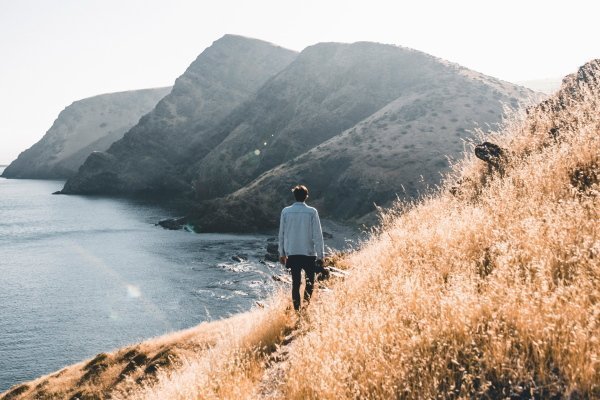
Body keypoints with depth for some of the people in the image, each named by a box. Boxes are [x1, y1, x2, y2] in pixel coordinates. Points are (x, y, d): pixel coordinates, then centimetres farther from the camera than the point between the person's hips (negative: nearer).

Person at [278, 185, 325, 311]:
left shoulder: (286, 211, -1)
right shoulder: (312, 212, -8)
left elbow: (281, 233, 6)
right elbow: (317, 235, -7)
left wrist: (282, 253, 15)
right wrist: (320, 255, -1)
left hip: (292, 253, 2)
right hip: (309, 253, -2)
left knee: (295, 282, 10)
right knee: (310, 281, 11)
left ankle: (297, 309, 9)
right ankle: (306, 304, -7)